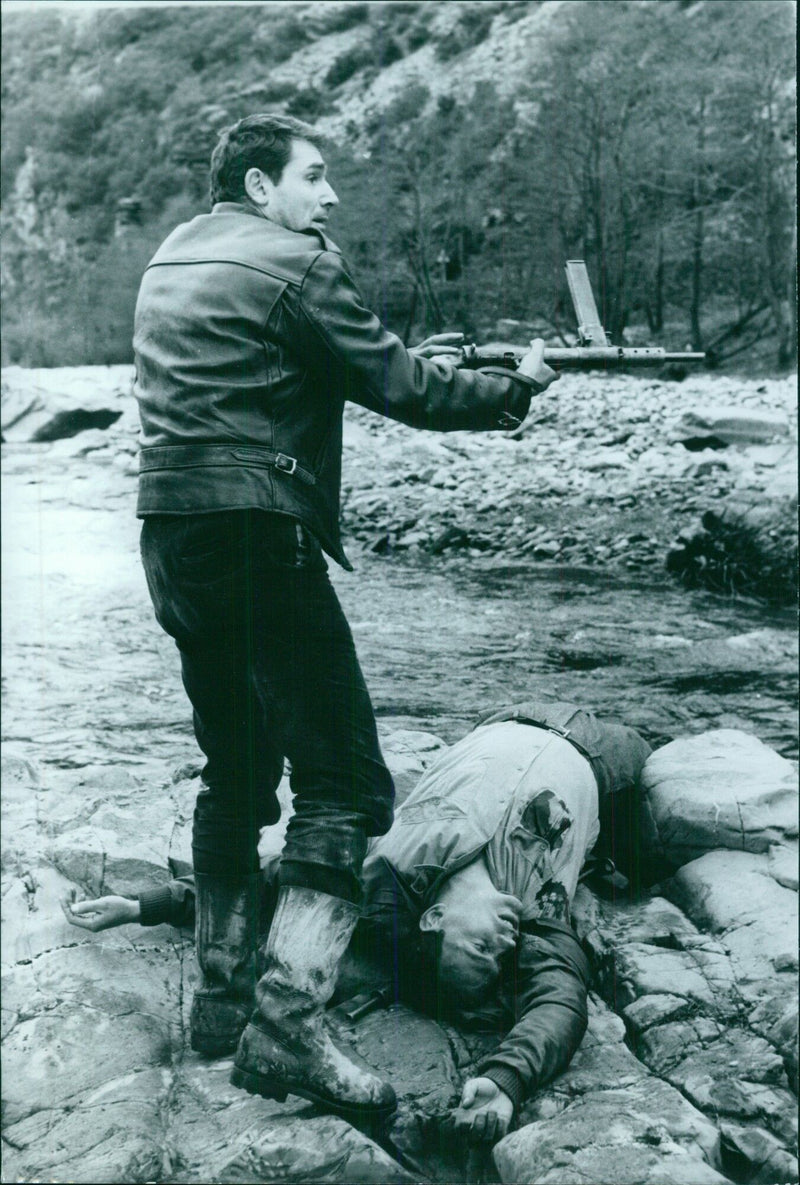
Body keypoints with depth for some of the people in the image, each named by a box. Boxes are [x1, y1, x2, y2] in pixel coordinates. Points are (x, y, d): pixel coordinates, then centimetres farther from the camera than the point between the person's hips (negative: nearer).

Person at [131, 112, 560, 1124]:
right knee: (344, 783, -5)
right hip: (256, 537, -9)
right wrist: (514, 386, 8)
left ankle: (222, 994, 27)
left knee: (235, 770, 19)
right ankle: (287, 1030, -10)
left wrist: (403, 360, 22)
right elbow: (400, 390, -8)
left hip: (171, 538, 9)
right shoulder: (293, 263, -6)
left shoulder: (168, 262, 20)